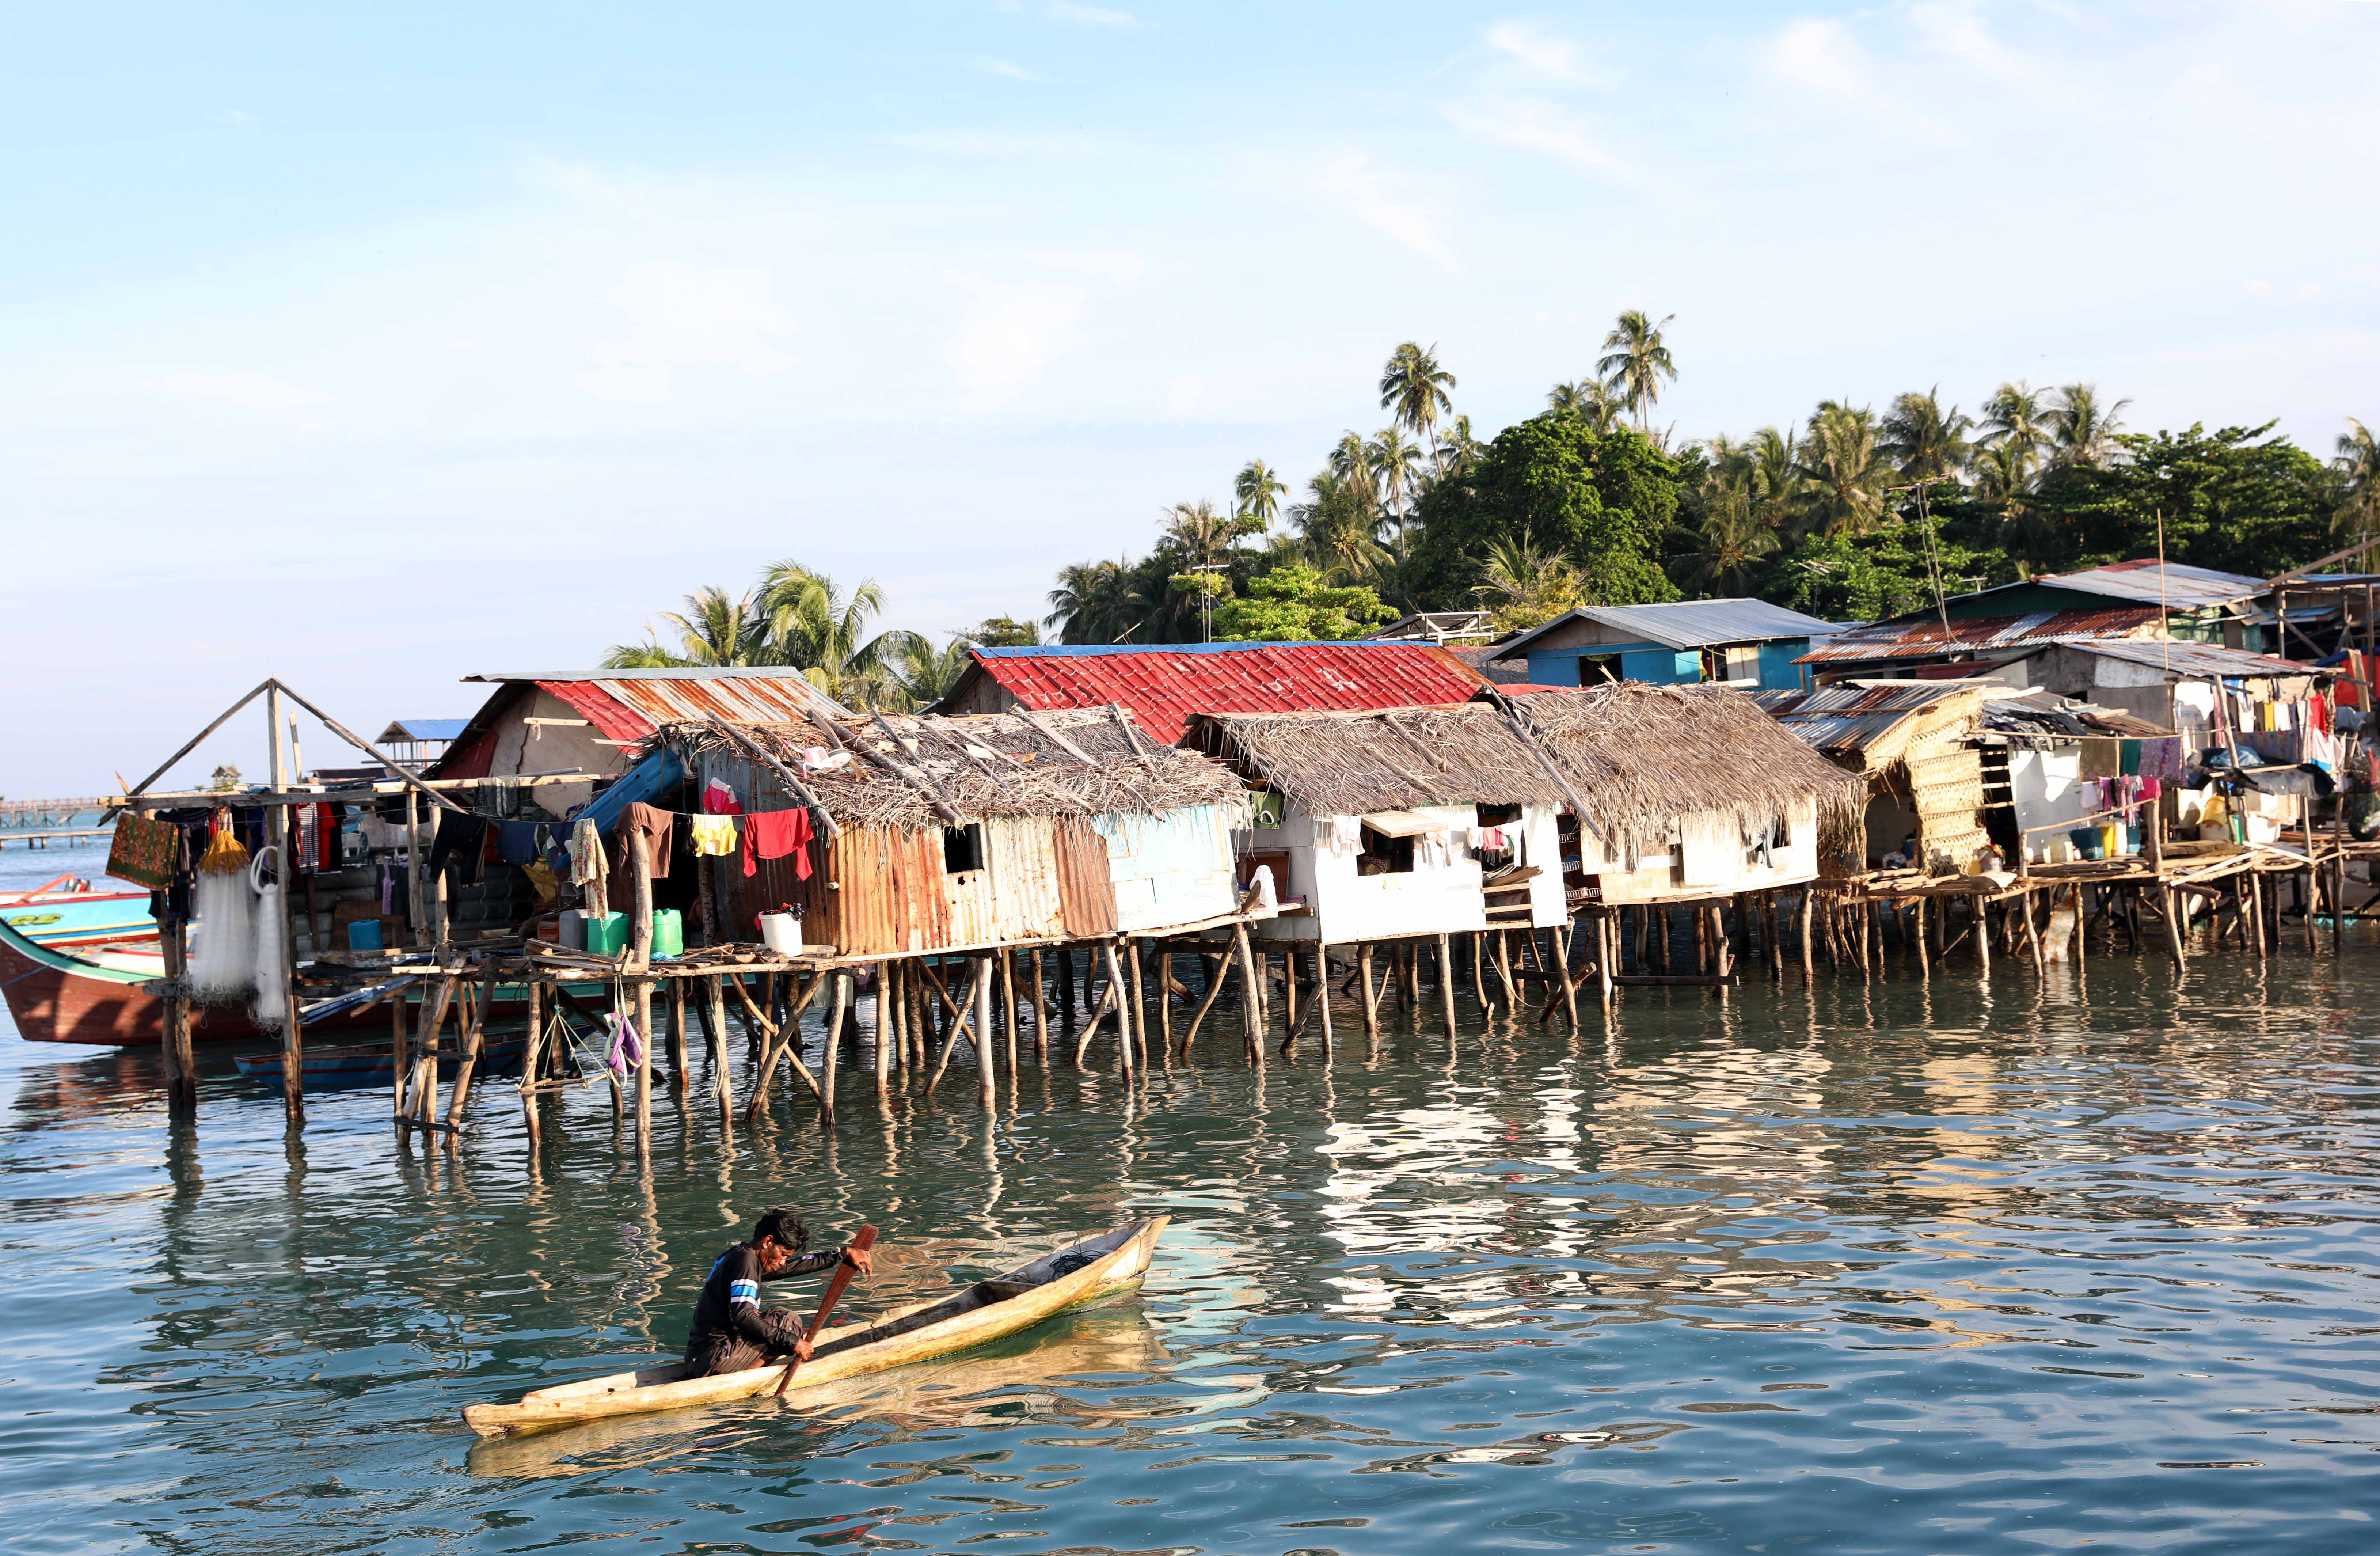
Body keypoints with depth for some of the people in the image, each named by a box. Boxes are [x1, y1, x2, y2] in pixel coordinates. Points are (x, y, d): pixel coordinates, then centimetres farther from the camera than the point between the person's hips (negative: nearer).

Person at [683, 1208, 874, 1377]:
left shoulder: (739, 1256, 16)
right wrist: (792, 1342, -19)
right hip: (715, 1357, -10)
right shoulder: (745, 1260, -13)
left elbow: (796, 1266, 26)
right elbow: (742, 1317, -23)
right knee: (789, 1321, -8)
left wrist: (844, 1254, 26)